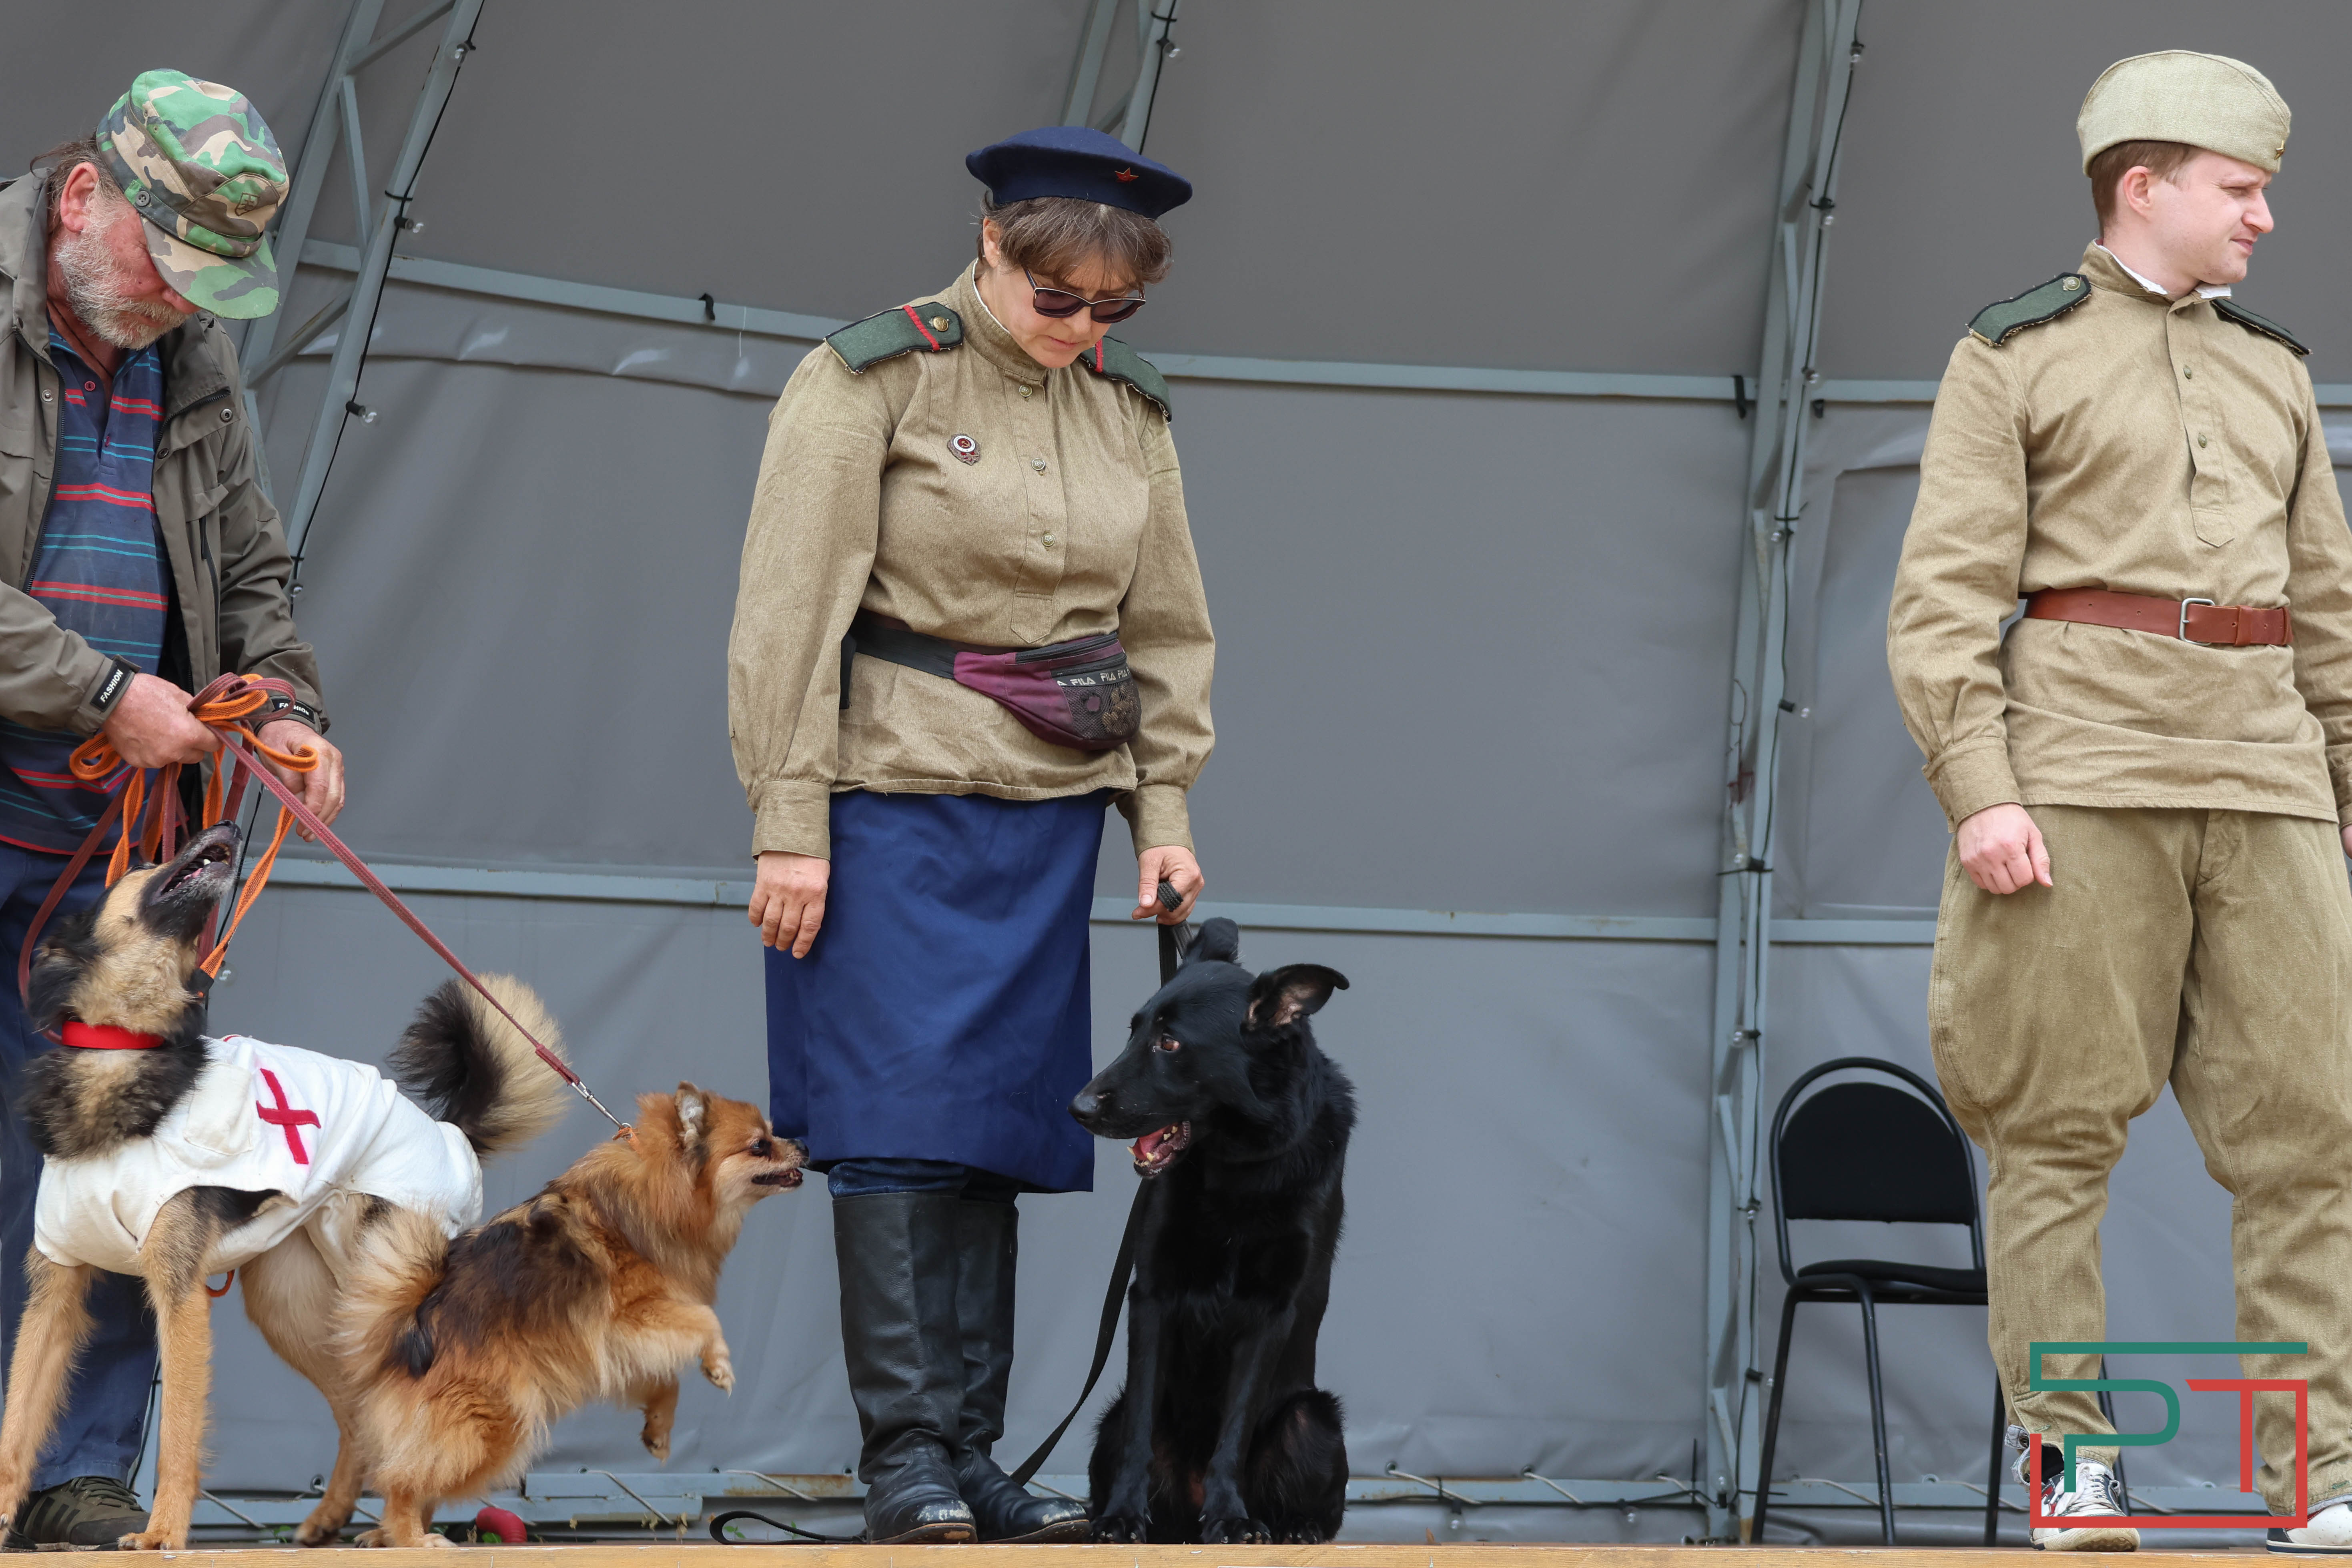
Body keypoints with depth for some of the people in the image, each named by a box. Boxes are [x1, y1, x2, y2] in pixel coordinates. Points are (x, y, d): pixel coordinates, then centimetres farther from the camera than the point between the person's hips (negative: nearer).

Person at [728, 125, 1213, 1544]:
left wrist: (1165, 810, 11)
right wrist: (789, 826, -11)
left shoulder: (1130, 413, 11)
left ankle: (973, 1458, 9)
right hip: (895, 798, -5)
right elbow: (791, 610, -8)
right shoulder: (872, 381, -6)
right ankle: (906, 1456, -4)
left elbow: (1167, 626, 18)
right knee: (901, 1122, -8)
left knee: (1006, 1125, 5)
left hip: (1051, 812, 5)